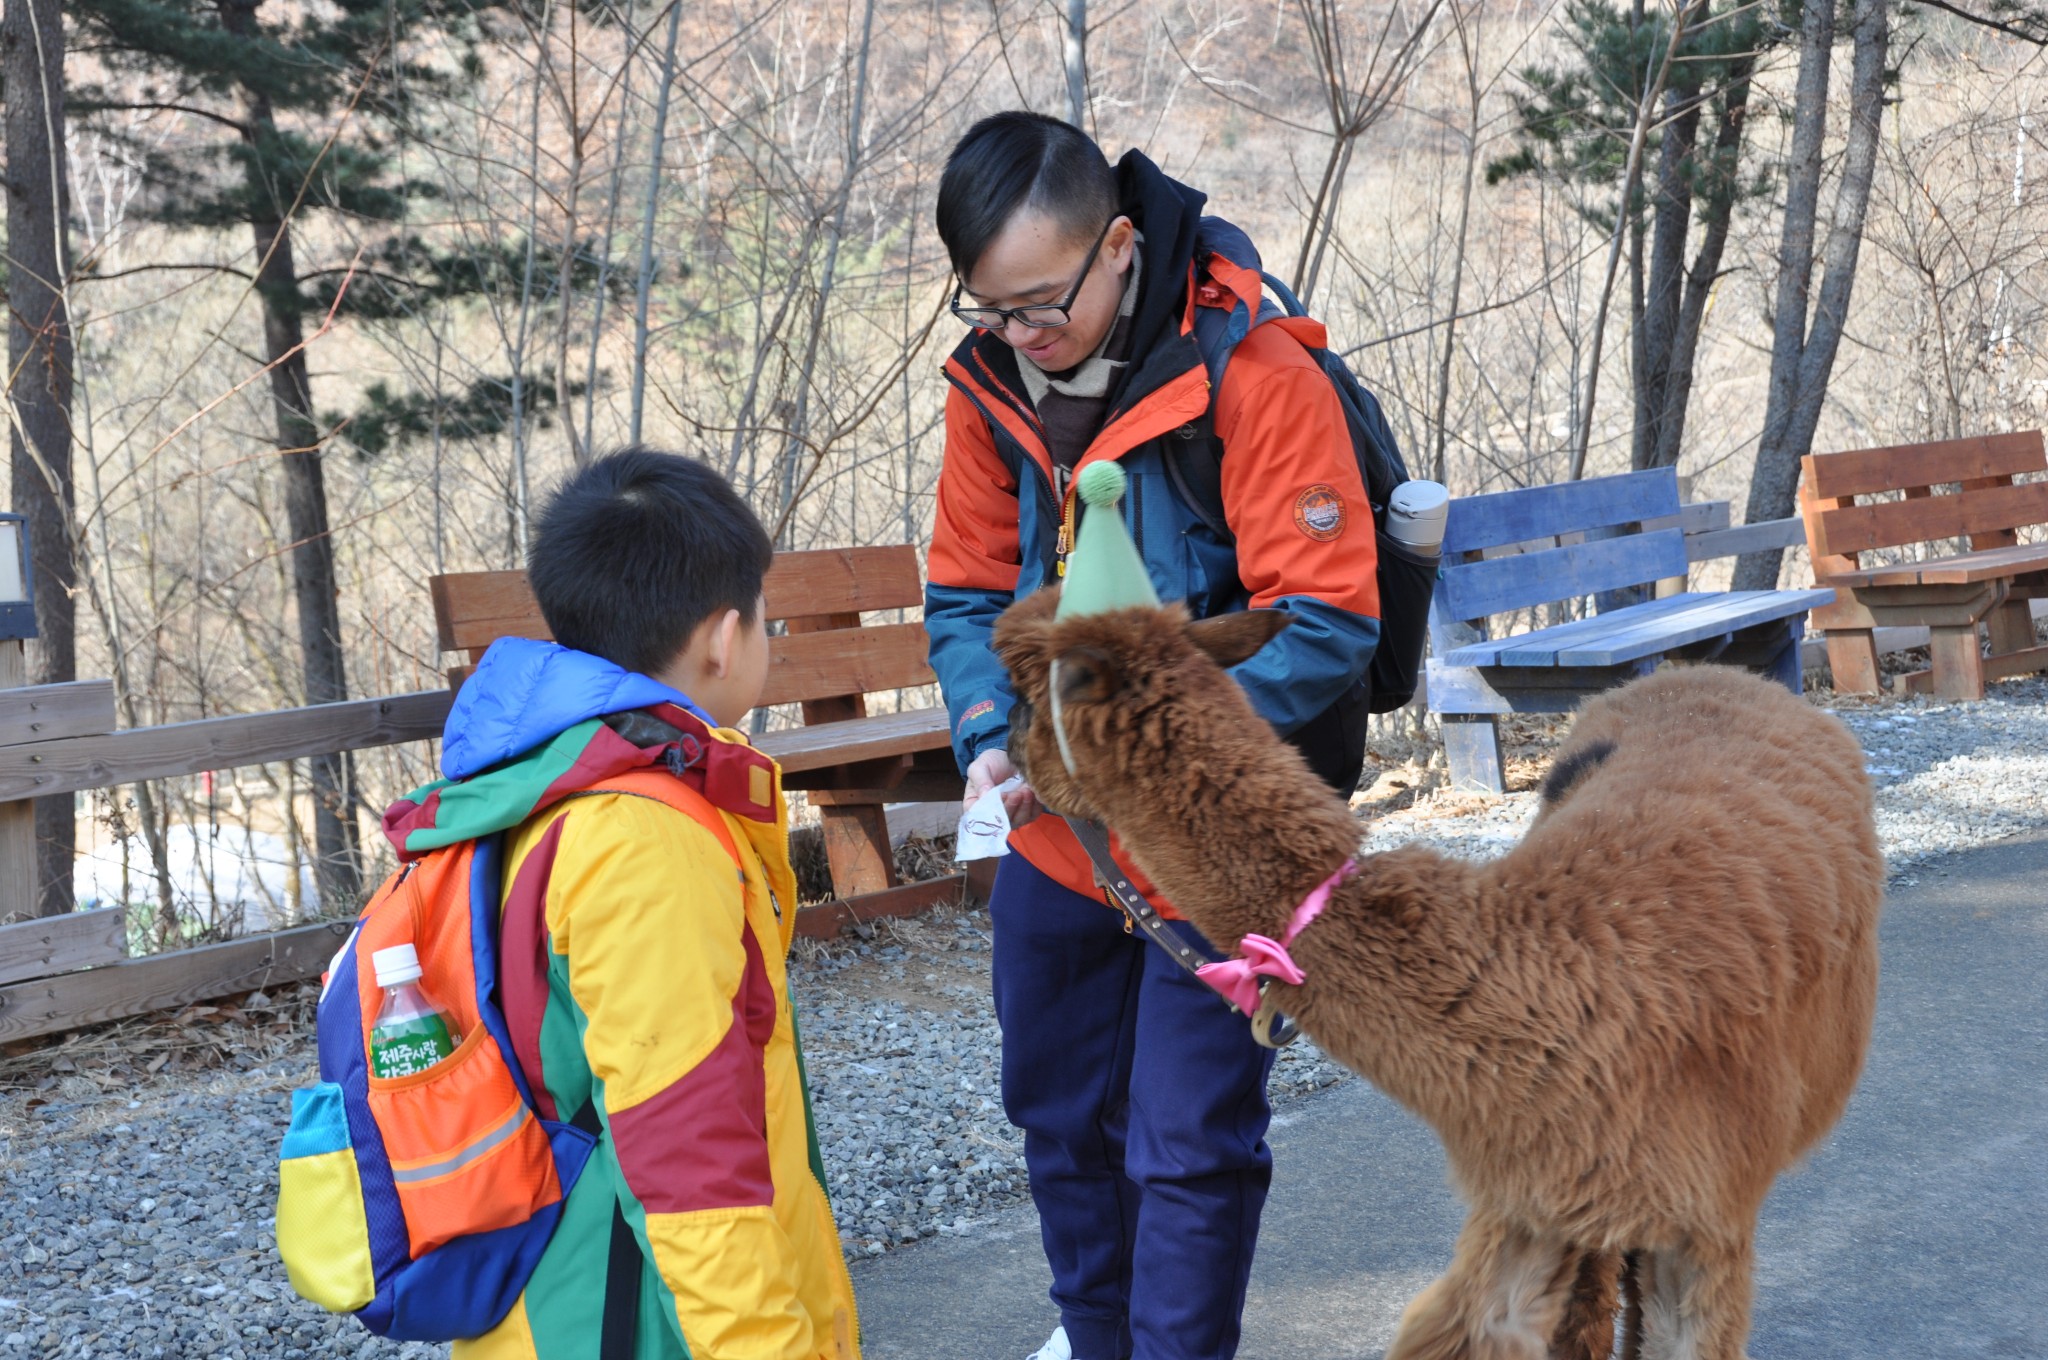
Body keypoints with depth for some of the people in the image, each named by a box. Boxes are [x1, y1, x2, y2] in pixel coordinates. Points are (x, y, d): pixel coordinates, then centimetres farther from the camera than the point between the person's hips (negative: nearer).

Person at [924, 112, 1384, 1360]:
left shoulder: (1257, 379, -22)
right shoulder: (991, 382, -4)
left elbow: (1326, 625, -23)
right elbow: (968, 596, 5)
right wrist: (993, 740, -13)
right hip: (1057, 837, 6)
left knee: (1187, 1148, -2)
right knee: (1061, 1116, 21)